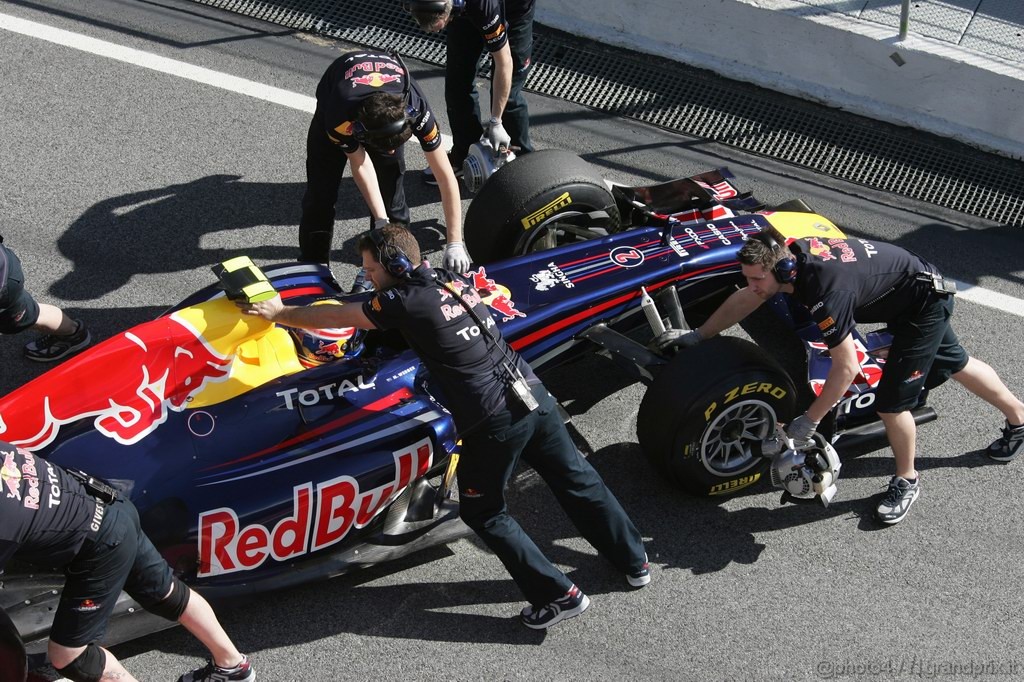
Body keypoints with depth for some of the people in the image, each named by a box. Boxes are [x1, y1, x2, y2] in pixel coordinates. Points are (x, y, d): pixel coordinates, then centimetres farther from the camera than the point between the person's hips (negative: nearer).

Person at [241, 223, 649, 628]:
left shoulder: (404, 302, -11)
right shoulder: (455, 280, 10)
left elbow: (332, 318, 2)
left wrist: (277, 313, 17)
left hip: (493, 424, -7)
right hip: (535, 394, 7)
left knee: (482, 513, 13)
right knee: (577, 481, 21)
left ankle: (557, 595, 14)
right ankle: (634, 563, 36)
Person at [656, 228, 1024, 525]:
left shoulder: (827, 292, -39)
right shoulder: (789, 253, -16)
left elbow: (846, 368, -34)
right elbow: (744, 301, 0)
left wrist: (809, 421, -26)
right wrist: (697, 335, 3)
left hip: (925, 303, -9)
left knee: (891, 401, -8)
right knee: (954, 364, 27)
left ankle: (907, 481, 16)